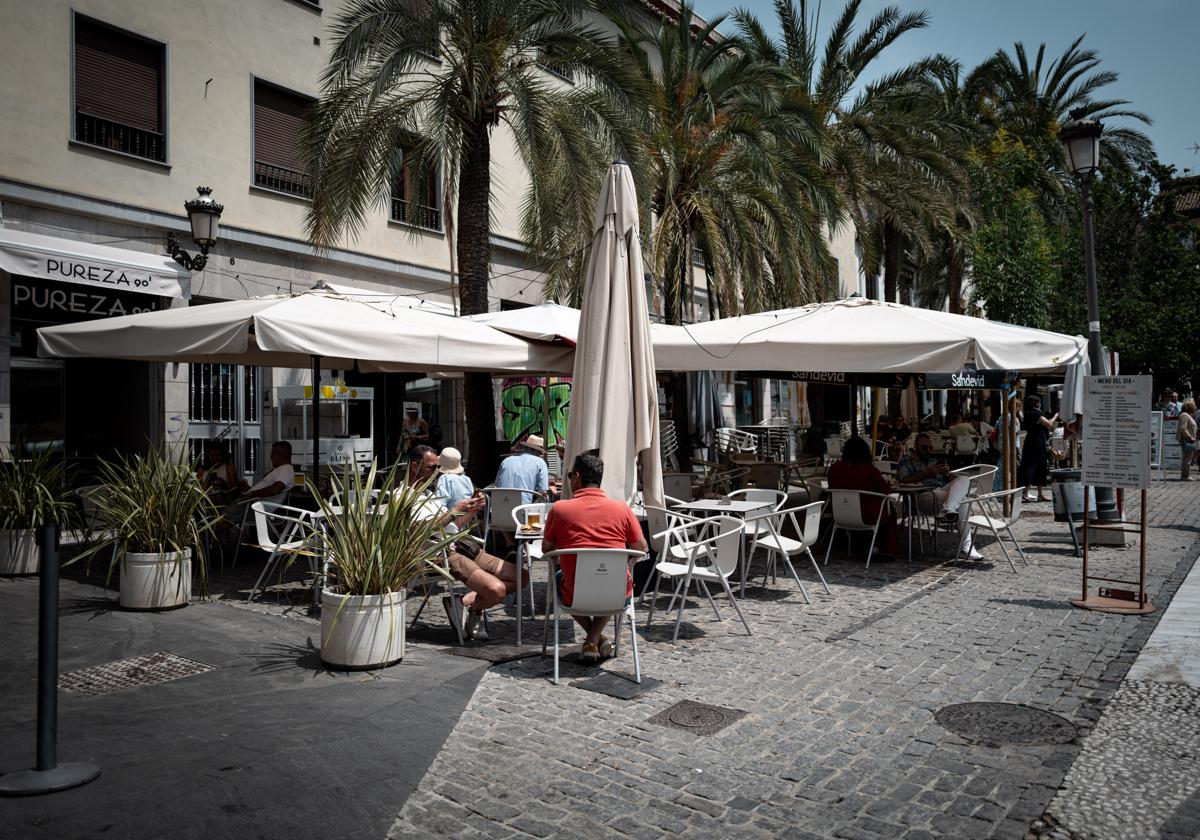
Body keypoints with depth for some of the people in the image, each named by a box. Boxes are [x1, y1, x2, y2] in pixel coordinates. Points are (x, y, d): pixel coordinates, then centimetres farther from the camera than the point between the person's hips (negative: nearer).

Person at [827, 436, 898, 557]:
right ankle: (889, 549, 30)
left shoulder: (834, 468, -7)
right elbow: (886, 490, -7)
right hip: (867, 517, -5)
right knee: (890, 510, 25)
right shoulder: (868, 469, -18)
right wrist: (887, 483, 17)